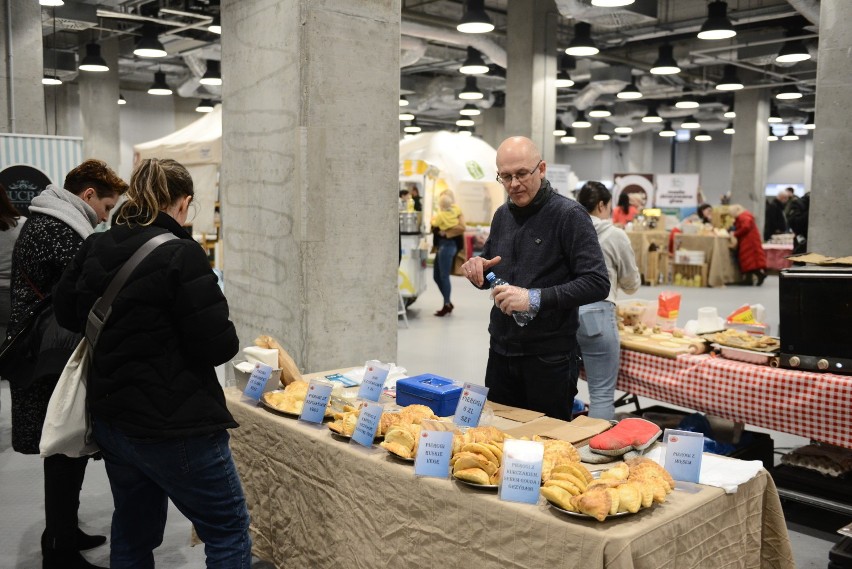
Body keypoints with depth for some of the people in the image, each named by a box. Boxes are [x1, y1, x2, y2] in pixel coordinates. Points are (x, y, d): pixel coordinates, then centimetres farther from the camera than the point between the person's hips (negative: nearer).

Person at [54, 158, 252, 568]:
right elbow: (218, 345, -20)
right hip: (173, 424, -8)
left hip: (110, 419, 8)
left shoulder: (95, 248, 3)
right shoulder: (180, 254, -19)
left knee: (133, 532, 22)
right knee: (230, 532, 6)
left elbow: (67, 311, 18)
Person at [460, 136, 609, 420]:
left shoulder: (569, 215, -12)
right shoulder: (502, 215, 9)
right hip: (501, 351, 6)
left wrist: (536, 298, -28)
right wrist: (478, 269, -3)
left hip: (549, 357, -6)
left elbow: (598, 284, -20)